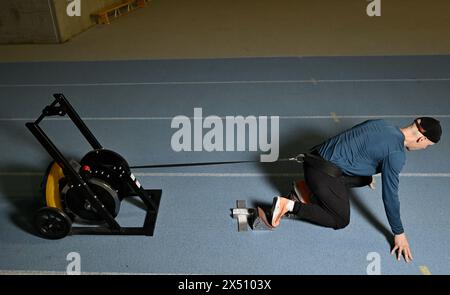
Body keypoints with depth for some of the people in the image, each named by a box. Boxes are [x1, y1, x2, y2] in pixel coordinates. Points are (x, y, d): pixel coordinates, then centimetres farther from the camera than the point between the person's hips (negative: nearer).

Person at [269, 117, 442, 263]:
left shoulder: (381, 124, 12)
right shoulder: (396, 154, -13)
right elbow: (390, 196, -11)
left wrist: (369, 174, 50)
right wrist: (399, 233, 1)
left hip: (319, 157, 9)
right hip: (322, 172, -9)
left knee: (365, 178, 25)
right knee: (341, 220, 7)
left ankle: (307, 188, 16)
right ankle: (289, 205, -4)